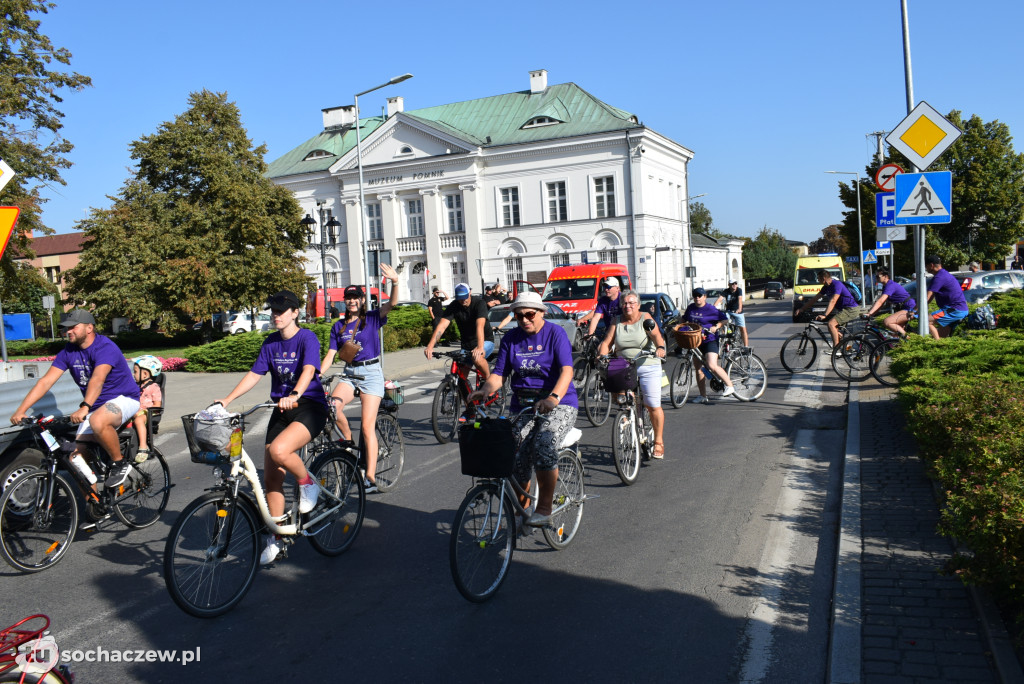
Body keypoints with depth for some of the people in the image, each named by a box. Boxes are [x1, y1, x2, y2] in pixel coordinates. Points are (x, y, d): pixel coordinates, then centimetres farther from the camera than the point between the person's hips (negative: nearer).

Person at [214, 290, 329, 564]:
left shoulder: (307, 338, -8)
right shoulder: (270, 343, 11)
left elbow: (308, 370, -23)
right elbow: (254, 374, 8)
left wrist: (295, 395, -41)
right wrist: (226, 400, -4)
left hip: (310, 407, -6)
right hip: (281, 410, 6)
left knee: (279, 450, -33)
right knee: (271, 478, 3)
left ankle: (308, 483, -3)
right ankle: (276, 538, 17)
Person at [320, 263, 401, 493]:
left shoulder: (372, 318, 0)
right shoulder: (338, 327, 10)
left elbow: (391, 304, -17)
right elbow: (330, 355, 6)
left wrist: (395, 282, -34)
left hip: (371, 373, -3)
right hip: (350, 374, 4)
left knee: (367, 425, -10)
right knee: (331, 406, -26)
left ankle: (370, 478, -6)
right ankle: (349, 440, 2)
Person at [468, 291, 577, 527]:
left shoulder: (556, 334, -4)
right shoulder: (510, 339, 9)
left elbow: (566, 370, -17)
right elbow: (499, 374, 5)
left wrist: (554, 398, -35)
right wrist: (484, 390, -17)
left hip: (559, 404, -4)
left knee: (544, 443, -30)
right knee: (517, 455, -16)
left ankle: (544, 509, -18)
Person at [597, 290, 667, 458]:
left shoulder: (645, 318, 0)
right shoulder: (617, 322, 10)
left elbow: (656, 335, -16)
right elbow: (606, 342, 4)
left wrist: (660, 347, -36)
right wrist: (602, 355, -16)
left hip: (647, 367, -3)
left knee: (653, 406, -7)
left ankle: (658, 442, 6)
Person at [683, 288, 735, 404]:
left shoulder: (710, 309, -7)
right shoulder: (690, 308, 11)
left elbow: (724, 319, -4)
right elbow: (684, 320, 25)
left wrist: (716, 327, -18)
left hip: (709, 340, -7)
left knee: (712, 366, -22)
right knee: (698, 369, 8)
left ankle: (729, 385, -6)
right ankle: (703, 396, 15)